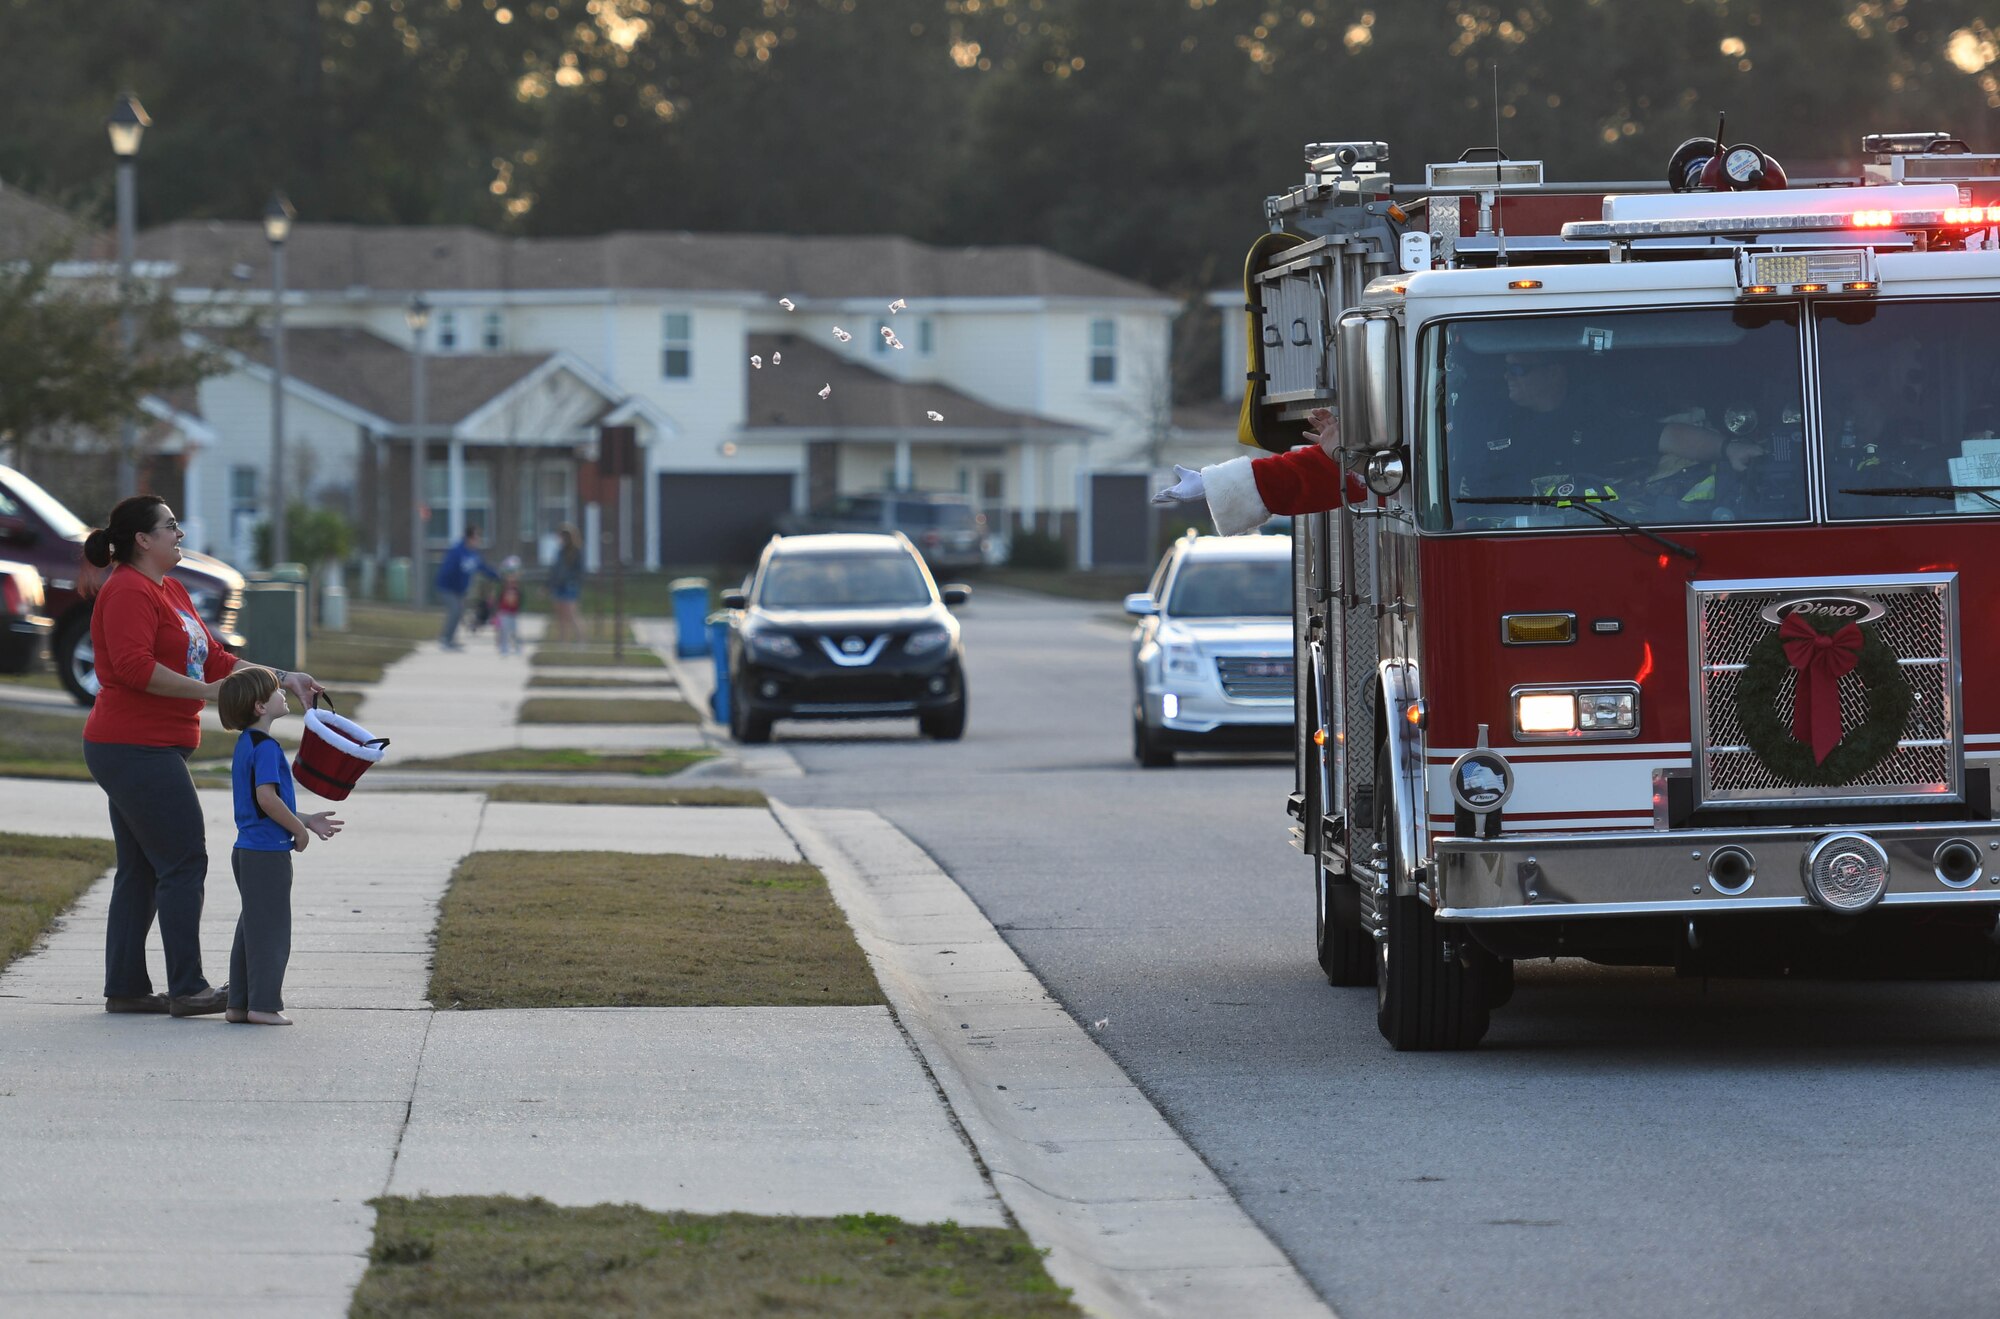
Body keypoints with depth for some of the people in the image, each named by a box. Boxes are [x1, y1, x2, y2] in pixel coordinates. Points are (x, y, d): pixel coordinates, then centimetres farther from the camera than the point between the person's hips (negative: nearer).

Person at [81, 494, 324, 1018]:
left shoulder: (170, 592, 19)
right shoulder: (128, 592, -14)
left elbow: (215, 660, 19)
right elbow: (133, 665, -26)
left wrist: (284, 679, 13)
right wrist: (206, 691, -23)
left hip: (147, 752, 11)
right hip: (137, 751, -11)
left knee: (141, 871, 11)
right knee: (184, 862, -10)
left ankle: (125, 988, 14)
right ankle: (187, 989, -9)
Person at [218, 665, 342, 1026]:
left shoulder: (246, 743, 15)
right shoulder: (265, 746, -16)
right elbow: (266, 797, -27)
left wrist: (306, 820, 20)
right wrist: (299, 829, -14)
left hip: (247, 851, 10)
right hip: (268, 854, -10)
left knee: (252, 929, 14)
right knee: (271, 929, -4)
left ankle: (239, 1003, 18)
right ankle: (264, 1005, -2)